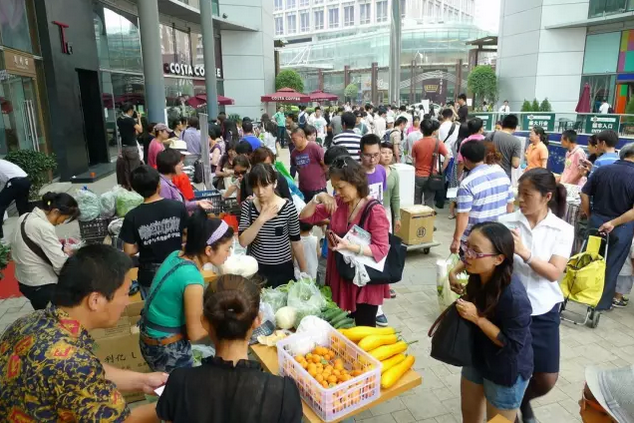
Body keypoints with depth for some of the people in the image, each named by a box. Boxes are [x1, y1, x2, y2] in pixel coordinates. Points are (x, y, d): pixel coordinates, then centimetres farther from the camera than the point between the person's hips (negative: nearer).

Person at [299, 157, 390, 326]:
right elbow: (305, 217, 3)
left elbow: (382, 250, -20)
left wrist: (349, 246, -31)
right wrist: (318, 198, -14)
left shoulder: (375, 211, -19)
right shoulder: (337, 203, -1)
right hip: (339, 276, 6)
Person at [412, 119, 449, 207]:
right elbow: (447, 157, -15)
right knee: (429, 202, 9)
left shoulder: (416, 144, -7)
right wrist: (441, 170, -6)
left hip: (418, 176, 0)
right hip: (431, 176, 0)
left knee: (417, 201, 13)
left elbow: (413, 161, 0)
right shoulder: (438, 142, -8)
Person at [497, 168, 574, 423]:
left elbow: (554, 273, -14)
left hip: (543, 312, 1)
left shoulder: (563, 230, -6)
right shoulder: (506, 223, -7)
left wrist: (524, 253, -27)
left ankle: (523, 401, 43)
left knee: (547, 379, 9)